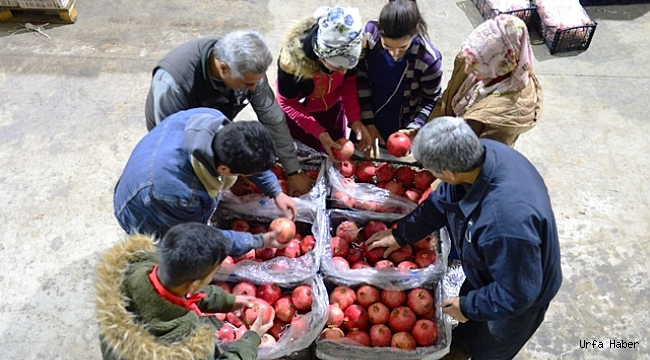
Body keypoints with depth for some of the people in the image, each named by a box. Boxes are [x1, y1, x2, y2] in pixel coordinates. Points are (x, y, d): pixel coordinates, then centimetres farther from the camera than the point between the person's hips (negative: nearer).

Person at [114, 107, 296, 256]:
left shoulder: (211, 117, -31)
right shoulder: (176, 193, -47)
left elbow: (252, 157, -7)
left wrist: (276, 192, -6)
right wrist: (259, 242, -17)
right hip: (150, 221, -6)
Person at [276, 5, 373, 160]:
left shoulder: (349, 49, -32)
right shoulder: (293, 60, -40)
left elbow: (349, 82, -12)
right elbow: (287, 104, -23)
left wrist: (355, 119, -24)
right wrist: (319, 132, -29)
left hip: (333, 108, 3)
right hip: (299, 113, -3)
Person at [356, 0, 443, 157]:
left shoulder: (428, 59, -31)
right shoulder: (369, 34, -24)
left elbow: (431, 100, -13)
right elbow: (360, 79, -13)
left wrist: (414, 128, -28)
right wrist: (367, 121, -12)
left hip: (396, 127, -2)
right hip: (364, 116, 2)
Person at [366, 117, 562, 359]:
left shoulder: (507, 222, -49)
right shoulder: (481, 152, -24)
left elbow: (516, 293, -33)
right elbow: (442, 200, -5)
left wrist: (468, 306, -18)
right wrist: (401, 234, 4)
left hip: (516, 299, -7)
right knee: (469, 323, 36)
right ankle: (462, 340, 67)